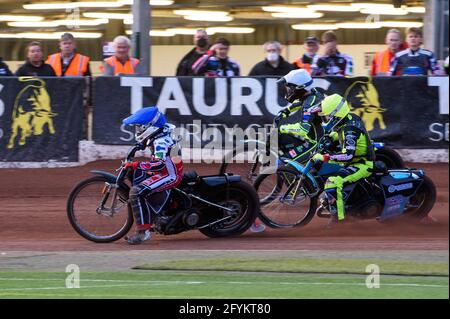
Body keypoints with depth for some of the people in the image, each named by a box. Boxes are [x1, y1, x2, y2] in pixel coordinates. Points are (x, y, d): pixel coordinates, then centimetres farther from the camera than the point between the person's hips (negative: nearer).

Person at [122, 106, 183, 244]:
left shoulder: (161, 142, -24)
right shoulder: (161, 137, 7)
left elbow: (159, 164, -37)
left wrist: (137, 165, -38)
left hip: (169, 176, -11)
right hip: (165, 172, 11)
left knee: (136, 192, -25)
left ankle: (143, 231, -25)